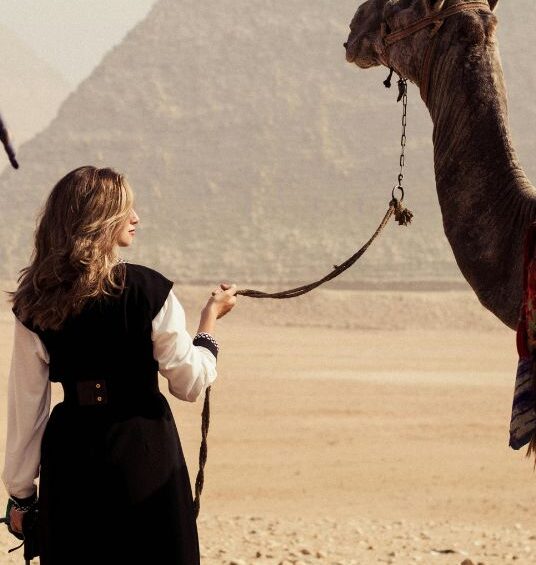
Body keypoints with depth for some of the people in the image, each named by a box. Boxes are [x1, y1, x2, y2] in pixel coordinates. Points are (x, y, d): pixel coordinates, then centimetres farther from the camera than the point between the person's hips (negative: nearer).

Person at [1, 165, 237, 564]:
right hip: (144, 448, -3)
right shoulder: (147, 290, -10)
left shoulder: (35, 305, -1)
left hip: (70, 454, 3)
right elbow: (190, 382, -4)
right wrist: (211, 316, 11)